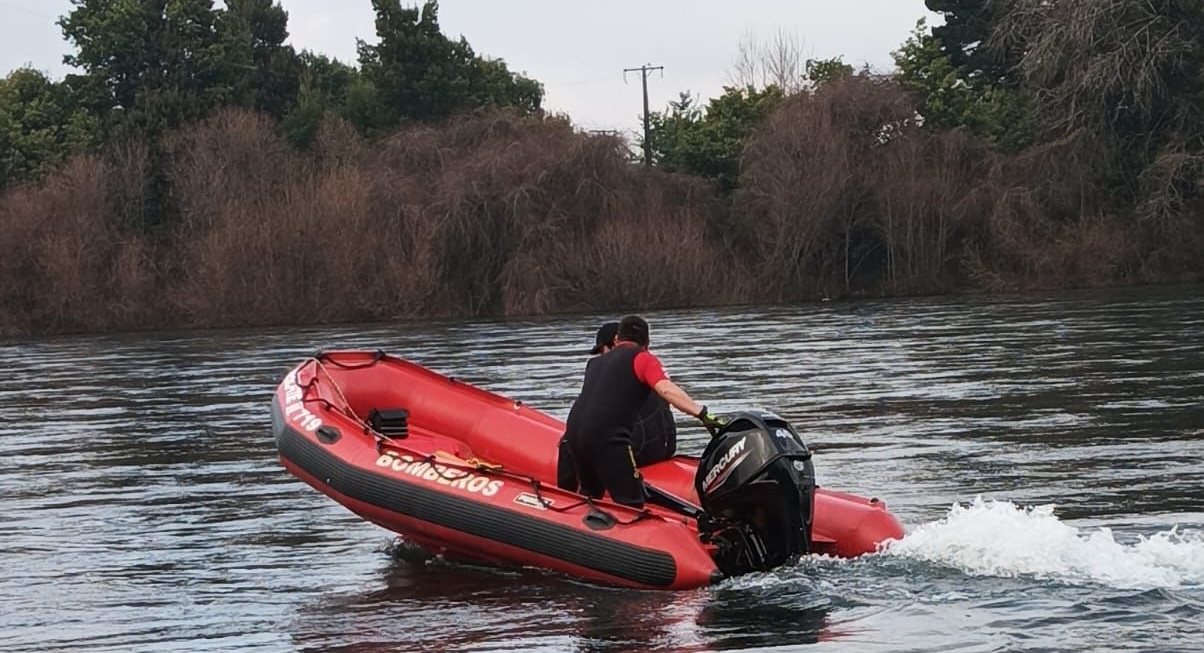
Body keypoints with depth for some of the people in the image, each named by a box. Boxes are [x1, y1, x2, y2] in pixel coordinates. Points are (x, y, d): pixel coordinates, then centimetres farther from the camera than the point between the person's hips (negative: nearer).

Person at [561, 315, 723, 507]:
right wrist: (702, 414, -19)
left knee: (589, 495, 27)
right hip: (608, 438, -7)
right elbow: (666, 390, -11)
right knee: (631, 504, -7)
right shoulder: (643, 359, 5)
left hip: (573, 432, 7)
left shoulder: (596, 362, 26)